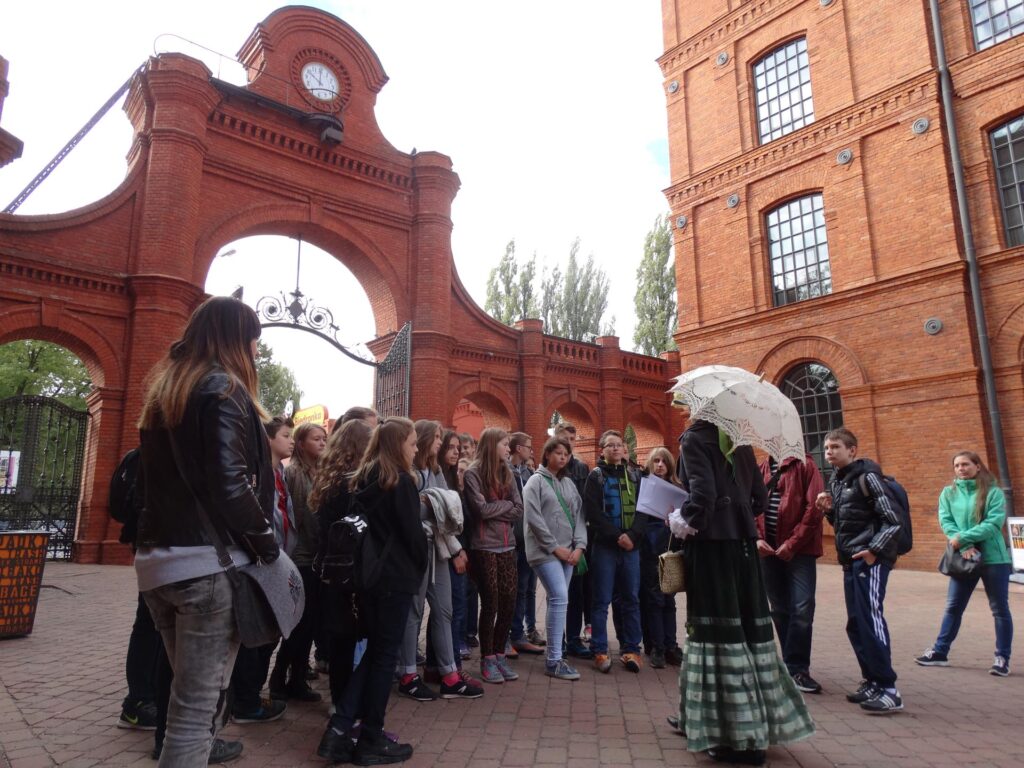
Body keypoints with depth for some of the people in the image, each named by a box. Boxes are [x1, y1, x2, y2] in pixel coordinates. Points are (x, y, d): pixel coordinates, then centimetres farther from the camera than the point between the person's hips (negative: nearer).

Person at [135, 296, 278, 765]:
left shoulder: (164, 389, 16)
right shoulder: (223, 387, -10)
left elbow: (165, 477, 18)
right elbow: (229, 484, -20)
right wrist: (266, 542, -10)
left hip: (157, 559, 9)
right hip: (208, 563, -9)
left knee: (190, 694, 21)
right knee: (199, 706, -2)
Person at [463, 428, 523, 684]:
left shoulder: (506, 473, 11)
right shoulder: (473, 473, -8)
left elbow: (519, 510, 4)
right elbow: (481, 509, -17)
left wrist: (494, 509, -10)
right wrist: (505, 504, -4)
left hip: (507, 546, 6)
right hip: (483, 547, -6)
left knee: (508, 603, 6)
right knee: (490, 603, 1)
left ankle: (499, 654, 23)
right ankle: (487, 659, 17)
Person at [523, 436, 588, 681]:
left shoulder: (569, 483, 15)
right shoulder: (536, 481, -3)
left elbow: (579, 515, 11)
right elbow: (533, 518, -11)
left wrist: (579, 546, -3)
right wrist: (554, 547, -12)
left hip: (568, 551, 6)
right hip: (545, 551, -6)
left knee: (557, 601, 9)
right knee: (560, 599, -14)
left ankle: (554, 655, 18)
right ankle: (554, 661, -8)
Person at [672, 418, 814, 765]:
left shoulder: (694, 438, -7)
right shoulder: (738, 440, 12)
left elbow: (703, 491, -20)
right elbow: (759, 498, 12)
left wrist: (690, 522, -5)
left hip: (711, 541, -7)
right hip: (742, 540, 7)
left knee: (720, 631, -2)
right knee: (749, 626, 12)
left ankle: (738, 735, 4)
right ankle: (756, 721, 26)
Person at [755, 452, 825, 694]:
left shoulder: (805, 465, -3)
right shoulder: (763, 467, 11)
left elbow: (814, 508, -10)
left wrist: (792, 542, -14)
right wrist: (757, 538, -3)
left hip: (800, 550, -4)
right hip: (769, 550, 5)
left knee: (802, 608, -7)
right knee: (780, 609, 11)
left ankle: (796, 667, 6)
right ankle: (794, 664, 24)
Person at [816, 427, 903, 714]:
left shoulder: (866, 476, -11)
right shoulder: (836, 481, 13)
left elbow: (893, 521, -14)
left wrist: (873, 550, -19)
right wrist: (828, 509, 1)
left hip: (870, 559, -8)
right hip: (850, 560, 8)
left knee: (871, 620, -10)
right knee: (856, 624, 10)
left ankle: (888, 689, -4)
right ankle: (871, 680, 20)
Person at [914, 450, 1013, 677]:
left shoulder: (994, 492, -5)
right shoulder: (948, 493, 6)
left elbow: (994, 524, -15)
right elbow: (946, 521, -2)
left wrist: (963, 537, -20)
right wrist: (964, 546, -16)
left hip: (994, 558, -3)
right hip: (963, 559, 4)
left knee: (1000, 609, 6)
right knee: (953, 607, 9)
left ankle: (1002, 658, 16)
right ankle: (940, 651, 17)